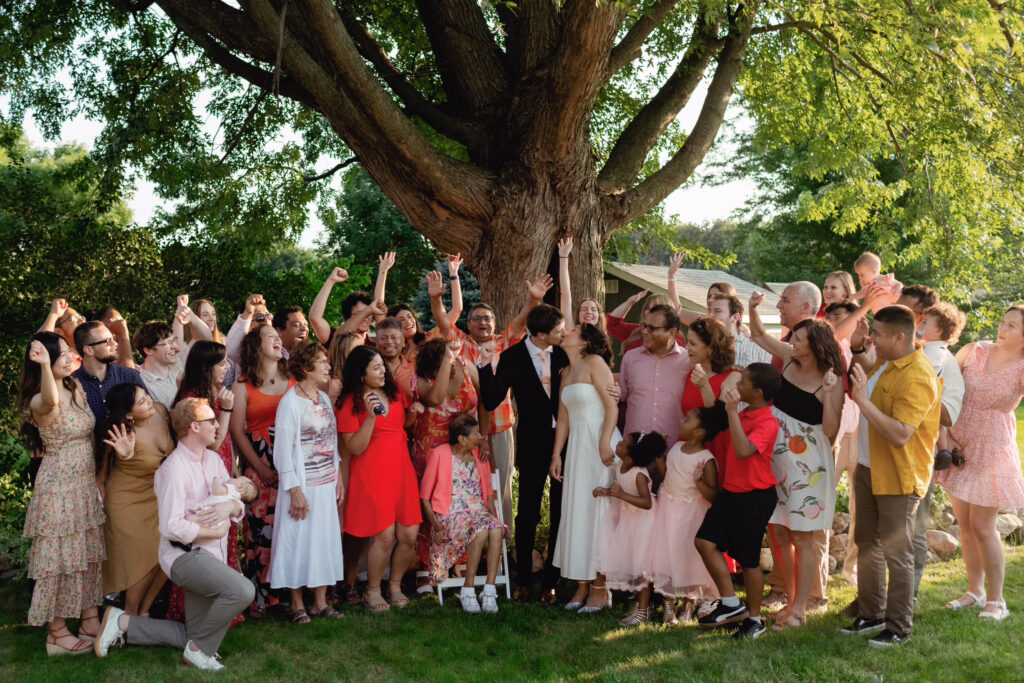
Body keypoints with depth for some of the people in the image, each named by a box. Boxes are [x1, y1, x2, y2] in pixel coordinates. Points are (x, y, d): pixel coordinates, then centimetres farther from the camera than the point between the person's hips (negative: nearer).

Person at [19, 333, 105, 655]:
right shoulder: (38, 402, -19)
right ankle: (56, 633, 12)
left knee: (90, 552, 13)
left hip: (87, 482, 7)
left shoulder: (77, 388, 5)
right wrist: (44, 364, -62)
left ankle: (90, 622, 25)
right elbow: (50, 402, -46)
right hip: (58, 485, -7)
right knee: (60, 555, 1)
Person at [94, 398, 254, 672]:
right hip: (184, 554, -9)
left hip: (209, 555, 9)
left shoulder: (213, 460, 8)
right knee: (241, 590, -30)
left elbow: (239, 505, 11)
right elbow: (172, 527, -24)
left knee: (192, 637, 12)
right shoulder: (174, 469, -17)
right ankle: (200, 650, -9)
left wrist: (230, 507, -13)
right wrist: (216, 531, -14)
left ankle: (123, 623, 23)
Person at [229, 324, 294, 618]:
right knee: (261, 528, -5)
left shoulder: (294, 381, 12)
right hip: (259, 465, -2)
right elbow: (236, 431, 1)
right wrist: (260, 468, -6)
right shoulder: (243, 386, 6)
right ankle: (260, 598, 3)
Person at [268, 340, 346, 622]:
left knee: (326, 537, 10)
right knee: (299, 539, 2)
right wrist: (295, 490, -16)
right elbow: (283, 450, -14)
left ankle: (320, 601, 20)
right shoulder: (290, 402, -13)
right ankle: (297, 604, 14)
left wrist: (338, 477, 12)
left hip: (326, 483, 7)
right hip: (302, 484, -7)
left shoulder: (324, 398, 9)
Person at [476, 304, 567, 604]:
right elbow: (491, 402, -11)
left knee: (561, 513, 6)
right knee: (527, 515, 6)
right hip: (533, 444, -2)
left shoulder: (563, 354, -1)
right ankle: (523, 581, 19)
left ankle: (550, 581, 18)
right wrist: (485, 367, -23)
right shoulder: (512, 358, -7)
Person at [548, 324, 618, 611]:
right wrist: (556, 454, 11)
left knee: (598, 510, -3)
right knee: (576, 511, 6)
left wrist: (605, 443, -21)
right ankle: (582, 584, 14)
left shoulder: (594, 362, -6)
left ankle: (600, 587, 4)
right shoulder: (566, 372, 16)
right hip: (576, 445, 7)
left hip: (600, 444, -7)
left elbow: (612, 406, -13)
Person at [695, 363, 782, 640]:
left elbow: (744, 451, -33)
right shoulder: (742, 416, 12)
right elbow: (722, 443, 27)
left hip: (755, 497, -8)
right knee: (705, 541, -2)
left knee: (748, 559, 3)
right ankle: (731, 603, 10)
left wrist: (732, 412, -30)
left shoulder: (767, 422, -17)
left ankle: (754, 619, 21)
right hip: (729, 492, 8)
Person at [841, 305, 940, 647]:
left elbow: (900, 435, -31)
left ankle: (899, 628, 13)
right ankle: (871, 615, 31)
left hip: (898, 478, -9)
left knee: (896, 554, 0)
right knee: (867, 545, 17)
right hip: (868, 469, 9)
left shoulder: (917, 378, -24)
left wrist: (863, 400, -32)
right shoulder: (886, 363, 6)